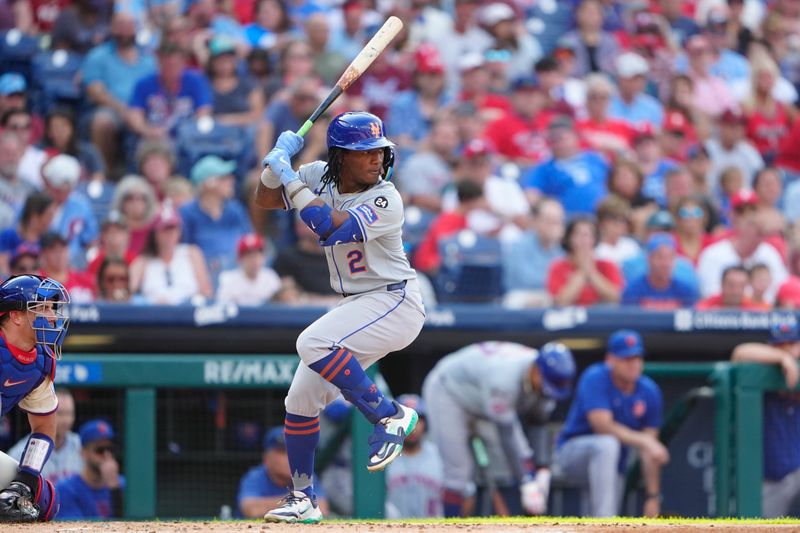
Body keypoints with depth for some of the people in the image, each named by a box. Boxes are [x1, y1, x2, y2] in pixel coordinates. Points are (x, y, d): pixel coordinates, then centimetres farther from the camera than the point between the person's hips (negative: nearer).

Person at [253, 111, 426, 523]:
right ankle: (302, 500, 20)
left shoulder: (385, 200, -20)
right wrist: (276, 160, -12)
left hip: (395, 303, -8)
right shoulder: (319, 177, 0)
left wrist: (289, 178, -28)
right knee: (301, 397, 6)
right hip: (354, 306, 8)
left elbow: (333, 227, -32)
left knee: (313, 344, -30)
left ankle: (390, 415, -17)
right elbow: (264, 201, 7)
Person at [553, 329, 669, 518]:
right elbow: (603, 426, -32)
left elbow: (650, 453, -4)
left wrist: (653, 496, -7)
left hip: (612, 467, 5)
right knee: (607, 444, -38)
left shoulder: (649, 391, -5)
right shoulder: (595, 379, -19)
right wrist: (644, 441, -41)